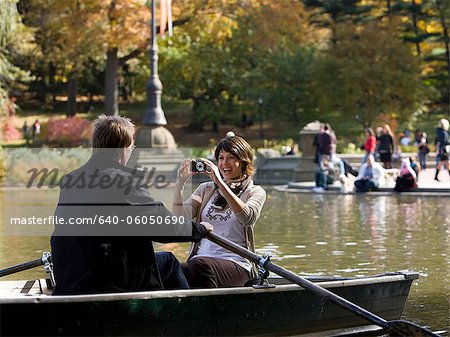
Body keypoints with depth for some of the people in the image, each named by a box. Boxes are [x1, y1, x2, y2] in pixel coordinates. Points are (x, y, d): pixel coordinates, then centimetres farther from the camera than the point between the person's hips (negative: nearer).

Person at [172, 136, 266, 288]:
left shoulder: (255, 192, 10)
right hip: (201, 257, 3)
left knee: (201, 266, -37)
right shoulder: (206, 189, 22)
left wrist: (220, 183, -17)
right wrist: (180, 183, -5)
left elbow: (247, 218, -14)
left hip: (237, 263, -3)